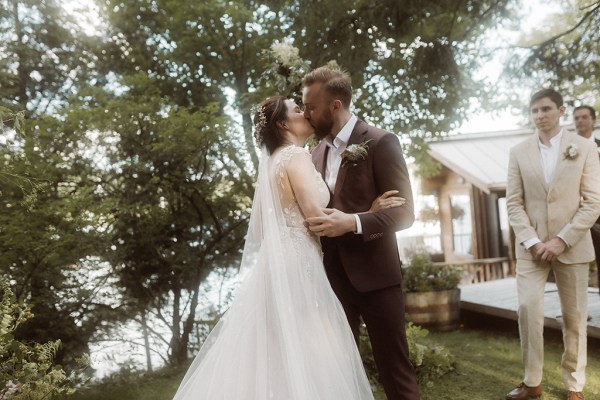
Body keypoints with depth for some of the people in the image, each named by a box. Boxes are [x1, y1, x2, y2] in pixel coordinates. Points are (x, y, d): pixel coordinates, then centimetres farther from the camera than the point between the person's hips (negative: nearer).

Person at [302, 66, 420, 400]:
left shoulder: (381, 142, -9)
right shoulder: (318, 151, 11)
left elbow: (404, 212, -14)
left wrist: (353, 223, -27)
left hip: (374, 275, -6)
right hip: (333, 276, 6)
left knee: (394, 369, 5)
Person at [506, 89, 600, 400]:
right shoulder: (518, 152, 5)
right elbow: (514, 203, 2)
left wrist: (562, 240, -13)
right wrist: (532, 241, -10)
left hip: (572, 246, -1)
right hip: (531, 246, 1)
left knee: (574, 316, 6)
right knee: (528, 309, -6)